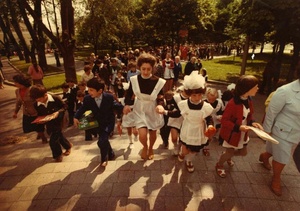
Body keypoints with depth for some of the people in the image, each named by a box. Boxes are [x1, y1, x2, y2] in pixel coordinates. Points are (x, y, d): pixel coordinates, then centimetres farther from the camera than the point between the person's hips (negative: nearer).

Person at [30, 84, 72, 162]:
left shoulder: (55, 98, -23)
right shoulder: (37, 105, -9)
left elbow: (64, 106, -10)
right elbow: (39, 115, 6)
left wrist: (58, 112, -27)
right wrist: (40, 120, -14)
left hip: (58, 121, -5)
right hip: (49, 124, 5)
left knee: (53, 141, -6)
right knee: (58, 135, 23)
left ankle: (58, 154, 21)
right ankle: (68, 145, 50)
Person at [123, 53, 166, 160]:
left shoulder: (158, 81, -18)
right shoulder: (134, 79, -14)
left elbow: (161, 98, -9)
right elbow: (129, 94, 0)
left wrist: (160, 105, -30)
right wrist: (127, 104, -16)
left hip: (153, 111, 0)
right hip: (140, 110, 0)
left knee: (153, 133, 18)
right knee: (142, 135, -13)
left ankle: (150, 149, 52)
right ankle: (145, 147, 26)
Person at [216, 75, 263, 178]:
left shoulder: (248, 101, -5)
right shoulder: (233, 103, -31)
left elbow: (249, 115, 10)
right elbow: (224, 121, -25)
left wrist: (252, 122, -10)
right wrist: (238, 127, -33)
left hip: (243, 133, 8)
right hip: (232, 133, -8)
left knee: (243, 152, 22)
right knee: (230, 153, 8)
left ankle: (227, 156, 52)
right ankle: (219, 165, 38)